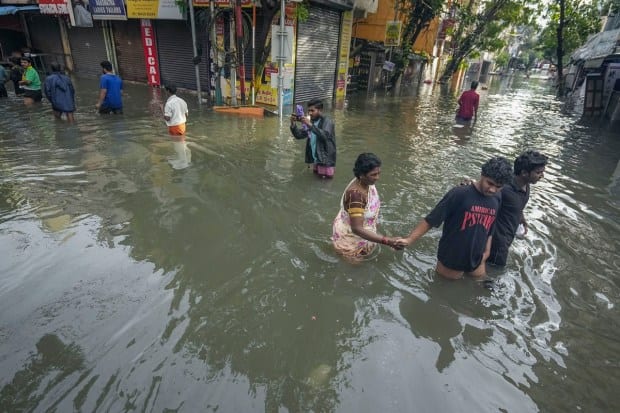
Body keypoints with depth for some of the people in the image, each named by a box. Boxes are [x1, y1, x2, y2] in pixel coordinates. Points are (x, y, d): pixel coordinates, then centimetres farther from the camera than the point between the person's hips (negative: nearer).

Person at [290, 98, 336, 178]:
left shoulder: (327, 122, -12)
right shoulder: (311, 122, 6)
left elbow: (325, 135, -31)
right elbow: (299, 135, 3)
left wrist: (310, 125, -38)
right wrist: (293, 124, -14)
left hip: (326, 157, -6)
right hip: (315, 157, 6)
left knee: (326, 176, -4)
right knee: (316, 173, 15)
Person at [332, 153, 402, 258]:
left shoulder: (367, 183, -12)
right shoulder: (356, 194, -38)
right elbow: (357, 229, -40)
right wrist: (387, 241, -43)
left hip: (362, 235, 8)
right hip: (350, 238, -8)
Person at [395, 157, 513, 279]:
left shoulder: (497, 199, -4)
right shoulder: (459, 194, -22)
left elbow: (489, 229, 11)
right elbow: (431, 220, -21)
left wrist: (486, 250, 10)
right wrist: (409, 240, -26)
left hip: (476, 262, 6)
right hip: (451, 260, -5)